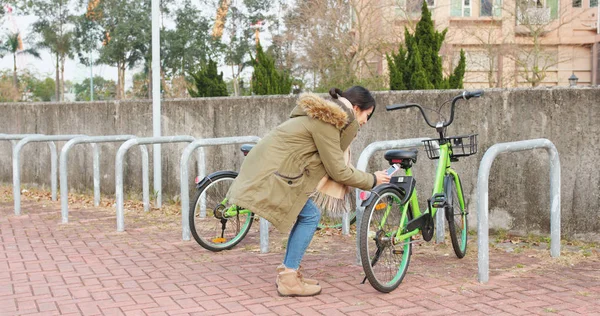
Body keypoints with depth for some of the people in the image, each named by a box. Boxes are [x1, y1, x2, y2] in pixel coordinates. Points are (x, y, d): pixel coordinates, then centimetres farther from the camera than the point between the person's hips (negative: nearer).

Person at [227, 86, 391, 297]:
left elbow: (333, 165, 17)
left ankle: (287, 272, 17)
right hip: (272, 172, -10)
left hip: (269, 167, 10)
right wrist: (372, 180, -3)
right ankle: (288, 279, -3)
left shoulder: (326, 115, 14)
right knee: (310, 216, -7)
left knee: (306, 215, 11)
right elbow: (338, 171, -14)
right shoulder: (326, 123, -17)